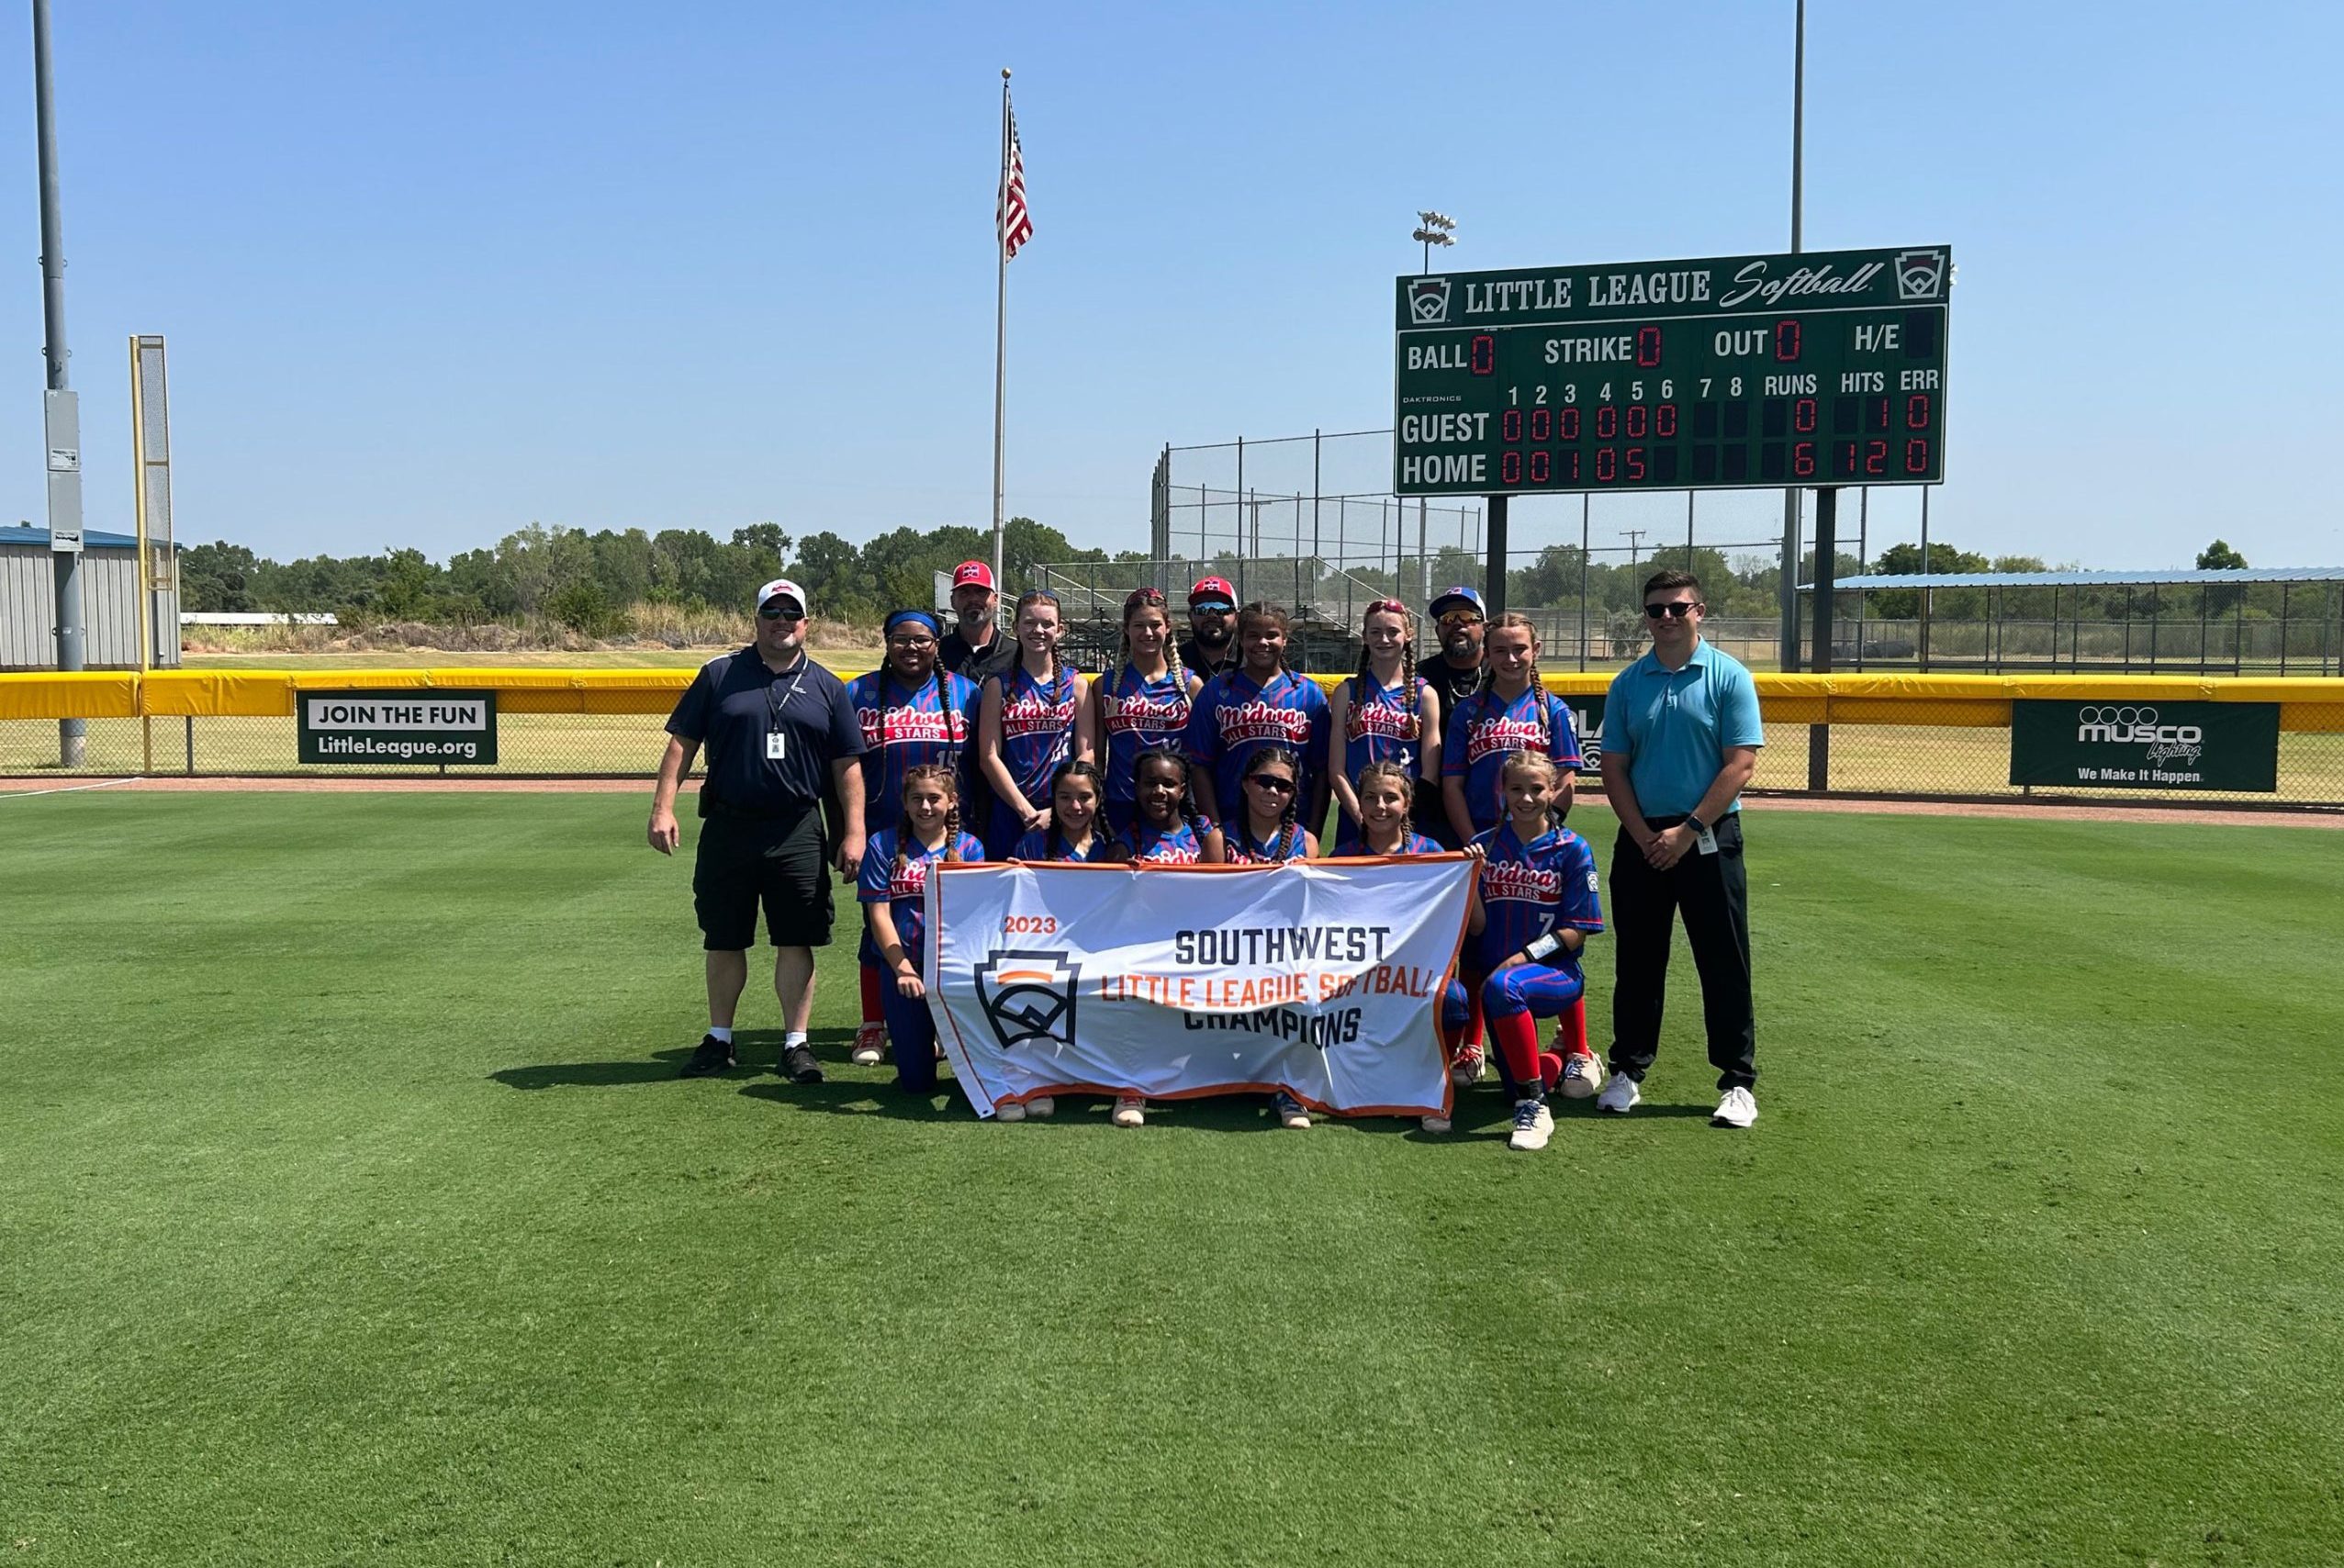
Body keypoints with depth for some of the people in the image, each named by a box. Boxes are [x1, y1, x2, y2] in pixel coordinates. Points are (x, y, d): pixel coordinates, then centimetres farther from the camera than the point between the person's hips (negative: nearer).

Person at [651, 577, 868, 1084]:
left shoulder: (827, 687, 9)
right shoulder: (719, 675, 6)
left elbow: (847, 765, 7)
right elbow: (682, 742, 5)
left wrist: (854, 833, -1)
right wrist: (663, 807, -6)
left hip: (798, 834, 0)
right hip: (728, 828, 0)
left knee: (796, 942, 1)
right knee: (724, 941, 9)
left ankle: (796, 1043, 12)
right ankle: (719, 1039, 23)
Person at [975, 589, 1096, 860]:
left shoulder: (1077, 684, 7)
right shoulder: (999, 685, 6)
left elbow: (1087, 754, 2)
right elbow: (989, 756, -1)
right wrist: (1026, 810, -10)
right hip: (1009, 811, 0)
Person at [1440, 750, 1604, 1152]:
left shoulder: (1572, 849, -3)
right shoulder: (1485, 846, 5)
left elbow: (1576, 931, -7)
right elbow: (1476, 928, 5)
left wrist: (1525, 955, -17)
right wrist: (1470, 879, -11)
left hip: (1555, 972, -5)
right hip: (1493, 972, 5)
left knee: (1502, 986, -36)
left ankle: (1535, 1109, -24)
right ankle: (1556, 1063, 27)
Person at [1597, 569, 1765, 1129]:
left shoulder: (1729, 677, -2)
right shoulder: (1627, 683, 8)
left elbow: (1740, 764, -8)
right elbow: (1614, 768, 7)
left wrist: (1688, 830, -14)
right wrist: (1643, 834, -5)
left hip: (1710, 837, -3)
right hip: (1641, 838, 3)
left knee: (1724, 963, 0)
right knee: (1637, 961, 9)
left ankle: (1738, 1082, 9)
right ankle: (1627, 1073, 19)